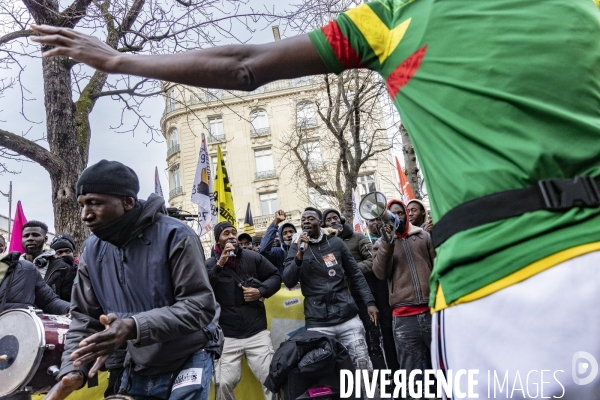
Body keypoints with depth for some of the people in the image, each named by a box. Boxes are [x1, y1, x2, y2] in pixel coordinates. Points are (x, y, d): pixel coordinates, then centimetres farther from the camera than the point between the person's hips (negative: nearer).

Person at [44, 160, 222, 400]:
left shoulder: (174, 236, -21)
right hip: (138, 368, 6)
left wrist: (134, 327, -35)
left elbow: (201, 306, -25)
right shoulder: (93, 250, -1)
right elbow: (84, 316, 2)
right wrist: (73, 369, -14)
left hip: (187, 360, -5)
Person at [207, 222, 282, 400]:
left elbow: (275, 276, 12)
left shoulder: (252, 257, 5)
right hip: (227, 336, -1)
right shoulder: (210, 264, 3)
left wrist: (261, 291, -6)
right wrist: (220, 264, -18)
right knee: (223, 384, -6)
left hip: (257, 332, 1)